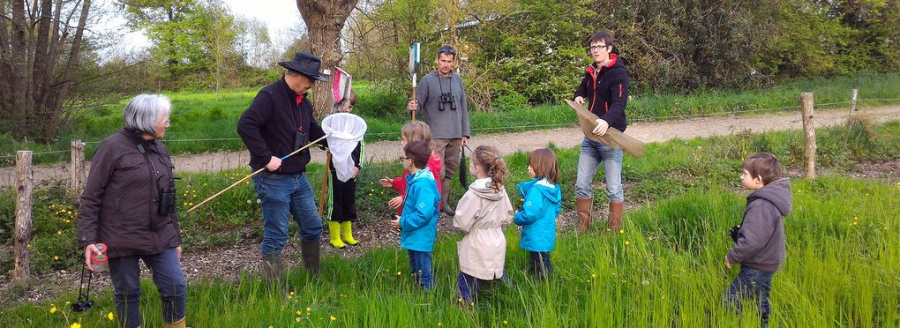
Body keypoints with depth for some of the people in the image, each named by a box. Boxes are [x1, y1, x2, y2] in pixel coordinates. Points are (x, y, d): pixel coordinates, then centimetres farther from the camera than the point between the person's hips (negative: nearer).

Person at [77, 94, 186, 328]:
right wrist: (88, 240, -14)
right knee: (127, 293, 7)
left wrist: (175, 238, 19)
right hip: (122, 239, -5)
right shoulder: (113, 147, -10)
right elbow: (91, 197, -8)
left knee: (175, 287, 3)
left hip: (159, 237, 5)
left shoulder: (159, 149, 10)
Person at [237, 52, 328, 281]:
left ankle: (314, 276, 34)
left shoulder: (303, 101, 11)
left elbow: (313, 130, 27)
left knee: (313, 226, 16)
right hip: (274, 179, -9)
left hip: (298, 177, 9)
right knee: (276, 235, 0)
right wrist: (265, 158, -28)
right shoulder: (270, 96, -18)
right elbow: (245, 126, -29)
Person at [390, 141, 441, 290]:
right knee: (416, 271, 24)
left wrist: (403, 223, -20)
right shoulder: (415, 179, 6)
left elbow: (423, 214, -30)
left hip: (421, 237, -11)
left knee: (423, 274, 3)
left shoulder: (423, 185, -26)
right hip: (413, 236, 11)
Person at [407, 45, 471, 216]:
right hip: (436, 135, -5)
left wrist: (465, 132, 11)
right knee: (438, 172, -11)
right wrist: (412, 107, -28)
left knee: (450, 170, 13)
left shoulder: (457, 79, 9)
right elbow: (418, 105, -4)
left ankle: (444, 202, 26)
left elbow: (463, 107, 13)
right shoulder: (427, 80, -4)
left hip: (455, 134, 5)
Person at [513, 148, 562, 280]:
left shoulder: (536, 190, -26)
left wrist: (516, 218, -10)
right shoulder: (554, 188, 2)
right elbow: (557, 209, 13)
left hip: (537, 238, -9)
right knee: (544, 262, 22)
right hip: (548, 234, 9)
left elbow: (529, 214, -28)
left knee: (541, 267, 4)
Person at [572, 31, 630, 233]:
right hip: (590, 137, 7)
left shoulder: (618, 73, -11)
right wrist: (578, 96, 6)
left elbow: (619, 103, -25)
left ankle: (614, 233, 12)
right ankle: (583, 230, 18)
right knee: (581, 185, 7)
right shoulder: (591, 72, 11)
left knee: (613, 189, 0)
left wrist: (607, 121, -45)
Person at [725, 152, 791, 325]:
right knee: (762, 302, 23)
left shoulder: (761, 207, -31)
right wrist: (740, 230, 6)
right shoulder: (769, 198, 1)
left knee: (731, 302, -2)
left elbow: (751, 242, -30)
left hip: (757, 266, -10)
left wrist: (732, 256, -17)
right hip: (766, 262, 10)